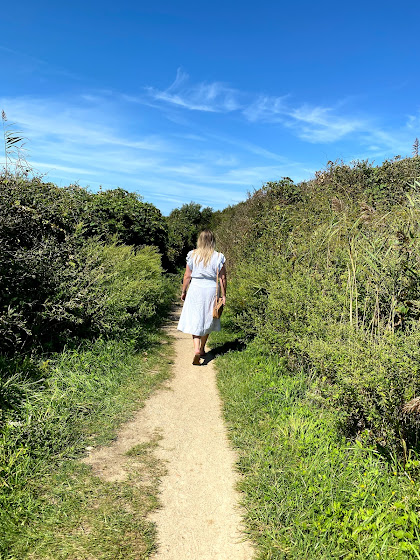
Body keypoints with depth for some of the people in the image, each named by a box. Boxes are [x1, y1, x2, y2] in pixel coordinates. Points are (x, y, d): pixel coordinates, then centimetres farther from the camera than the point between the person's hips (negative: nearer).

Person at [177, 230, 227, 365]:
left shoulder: (192, 255, -3)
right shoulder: (219, 257, -4)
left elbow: (187, 276, 1)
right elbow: (222, 278, -3)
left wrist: (183, 291, 12)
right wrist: (223, 295, 6)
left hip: (195, 289, -1)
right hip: (211, 289, 1)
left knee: (195, 321, 4)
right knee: (207, 320, 16)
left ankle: (197, 349, -14)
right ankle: (202, 349, 29)